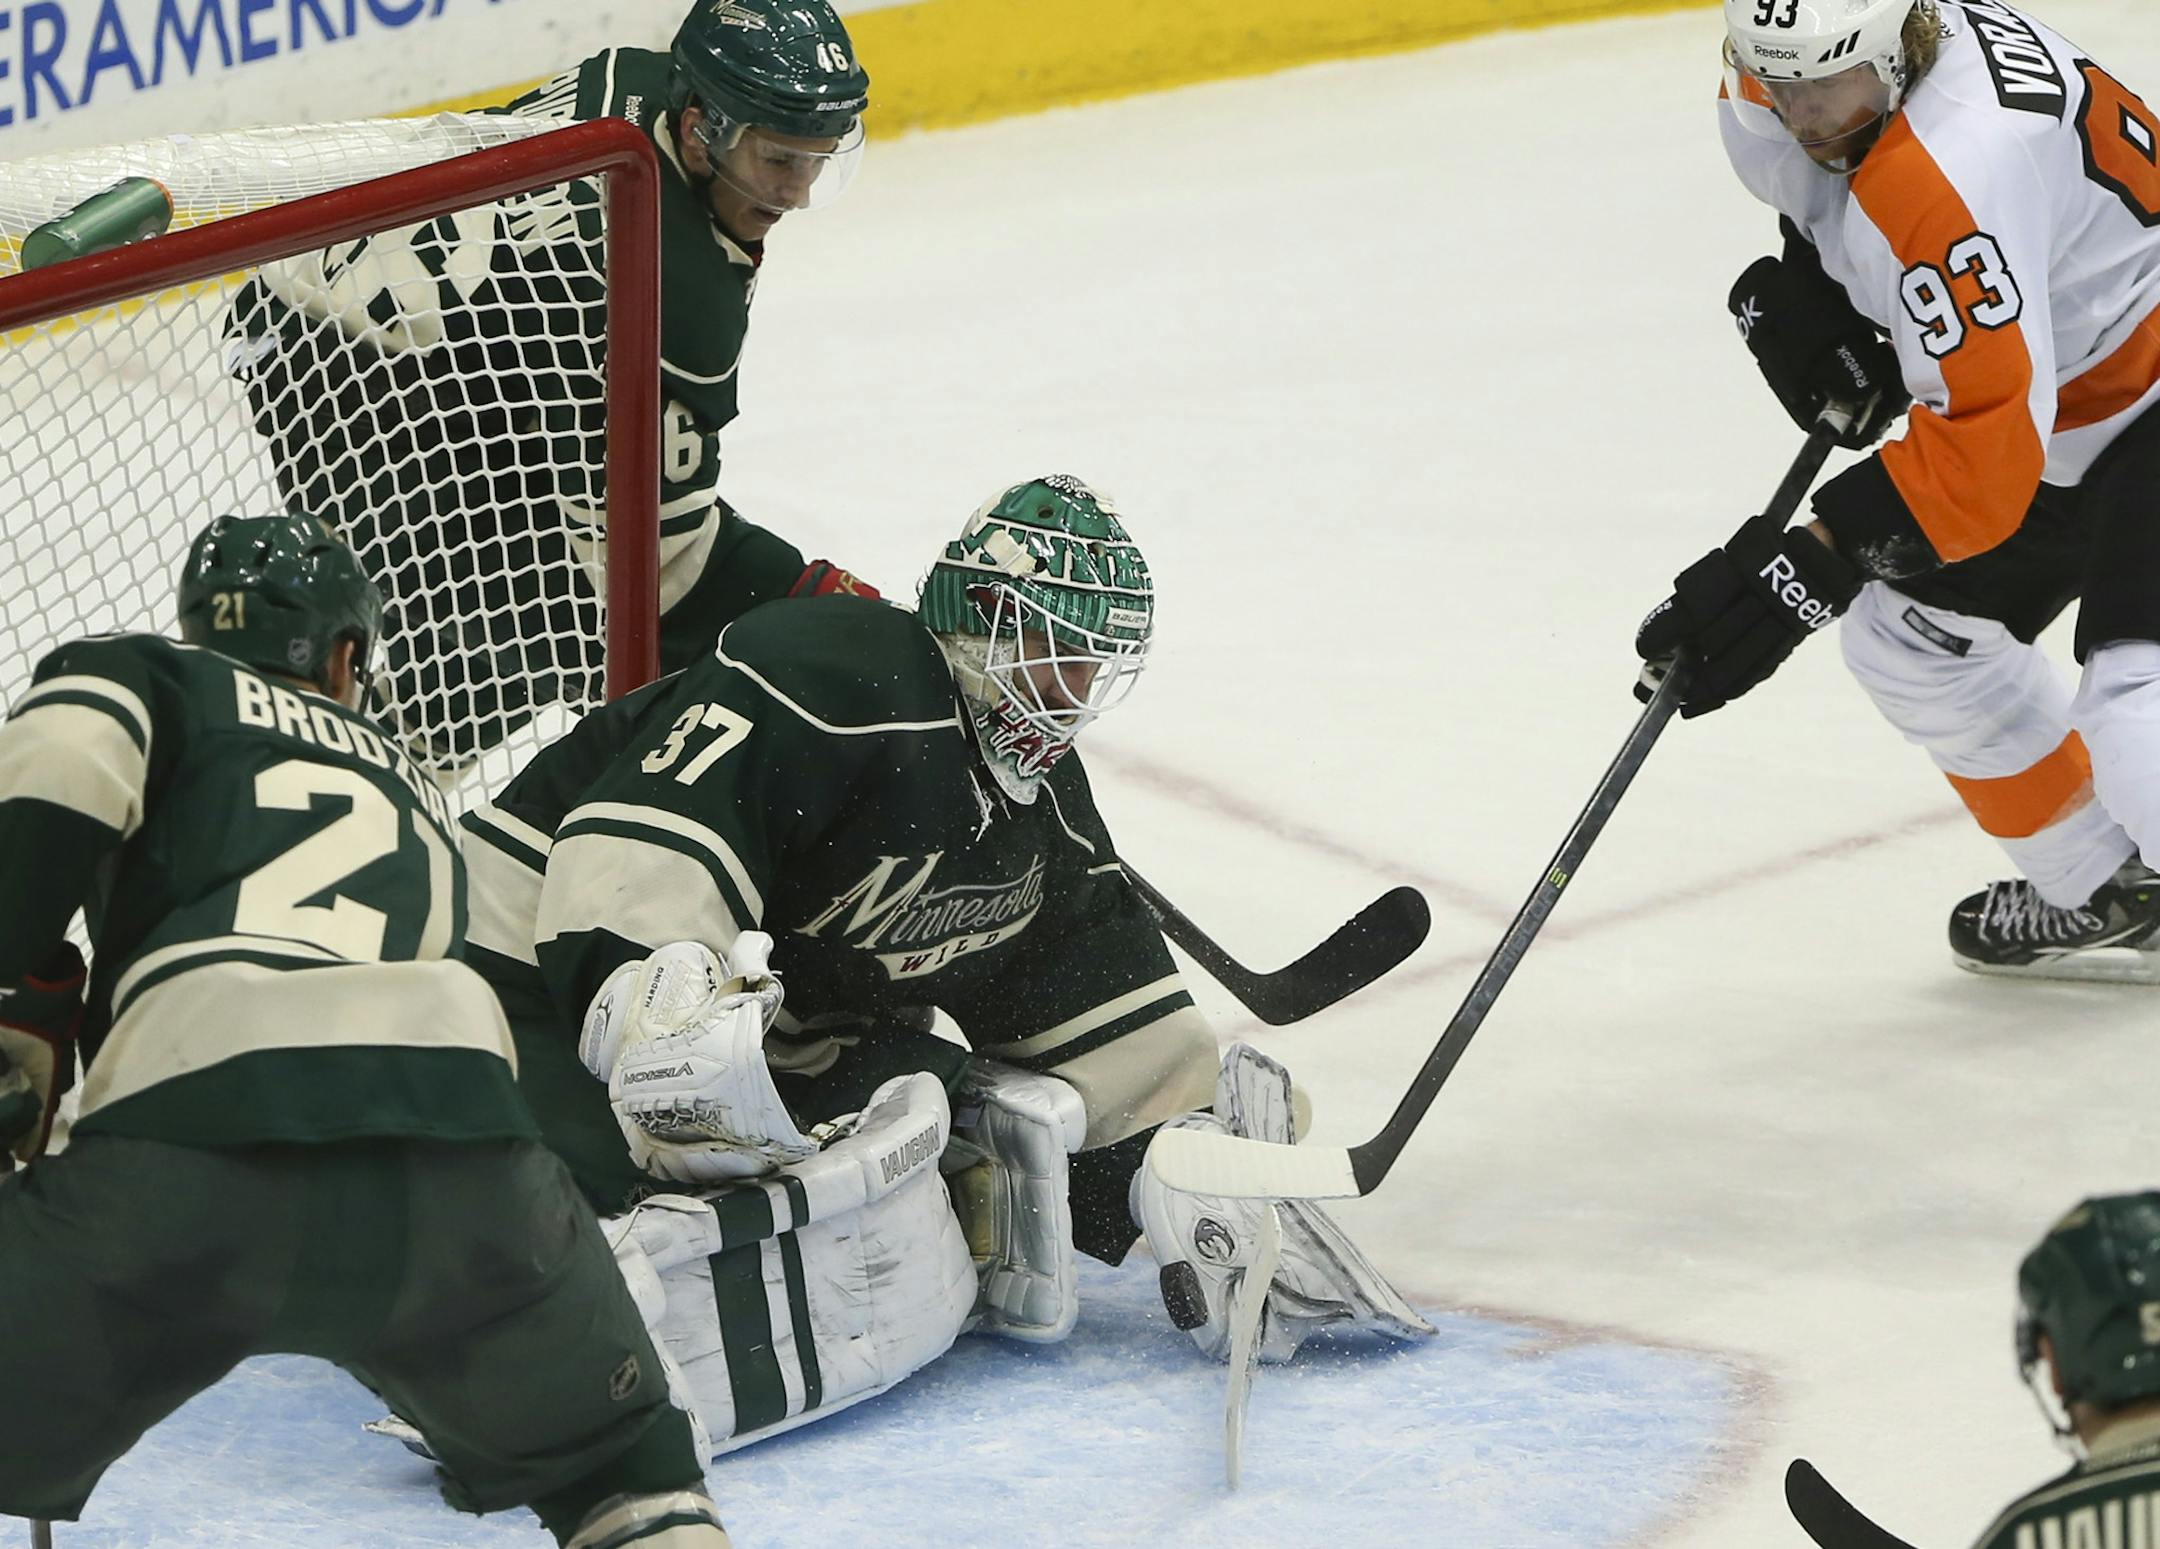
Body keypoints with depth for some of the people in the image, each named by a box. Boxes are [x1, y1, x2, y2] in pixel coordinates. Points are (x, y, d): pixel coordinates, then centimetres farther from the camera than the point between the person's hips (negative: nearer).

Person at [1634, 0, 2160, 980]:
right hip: (2072, 399, 10)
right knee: (1913, 637, 18)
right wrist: (1804, 289, -2)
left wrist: (1812, 568, -35)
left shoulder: (1954, 172, -35)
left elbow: (1986, 443, -35)